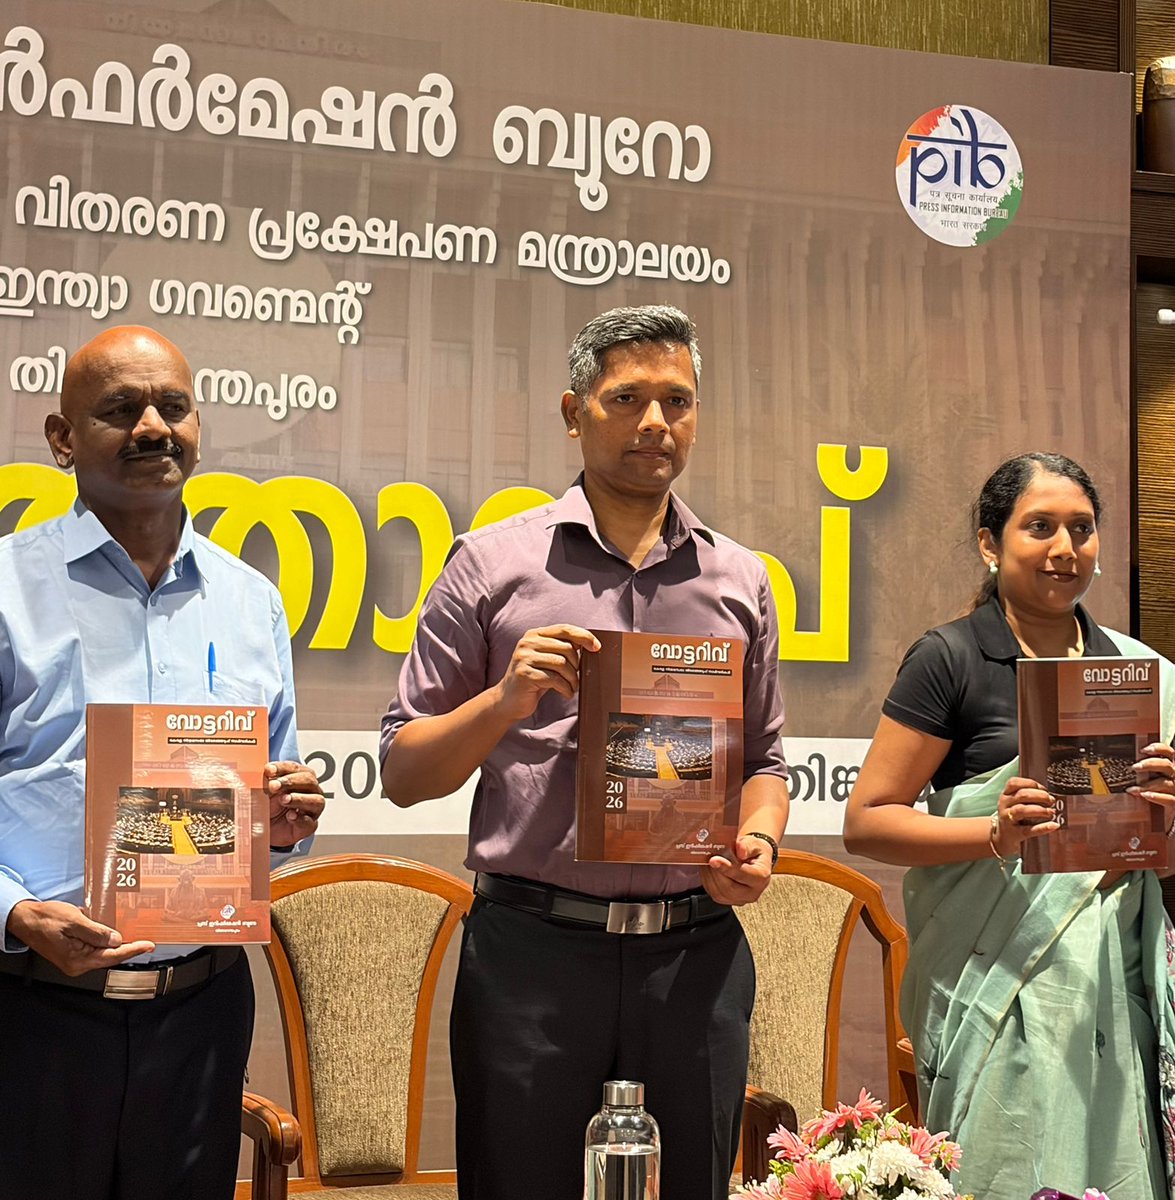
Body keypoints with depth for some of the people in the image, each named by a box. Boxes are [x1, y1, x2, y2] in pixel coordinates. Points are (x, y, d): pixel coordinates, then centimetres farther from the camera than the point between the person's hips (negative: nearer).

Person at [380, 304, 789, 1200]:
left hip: (696, 953, 2)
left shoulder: (739, 581, 12)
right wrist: (507, 700, -12)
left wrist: (759, 842, -2)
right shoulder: (494, 565, 4)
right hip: (533, 952, -2)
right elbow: (404, 775, 4)